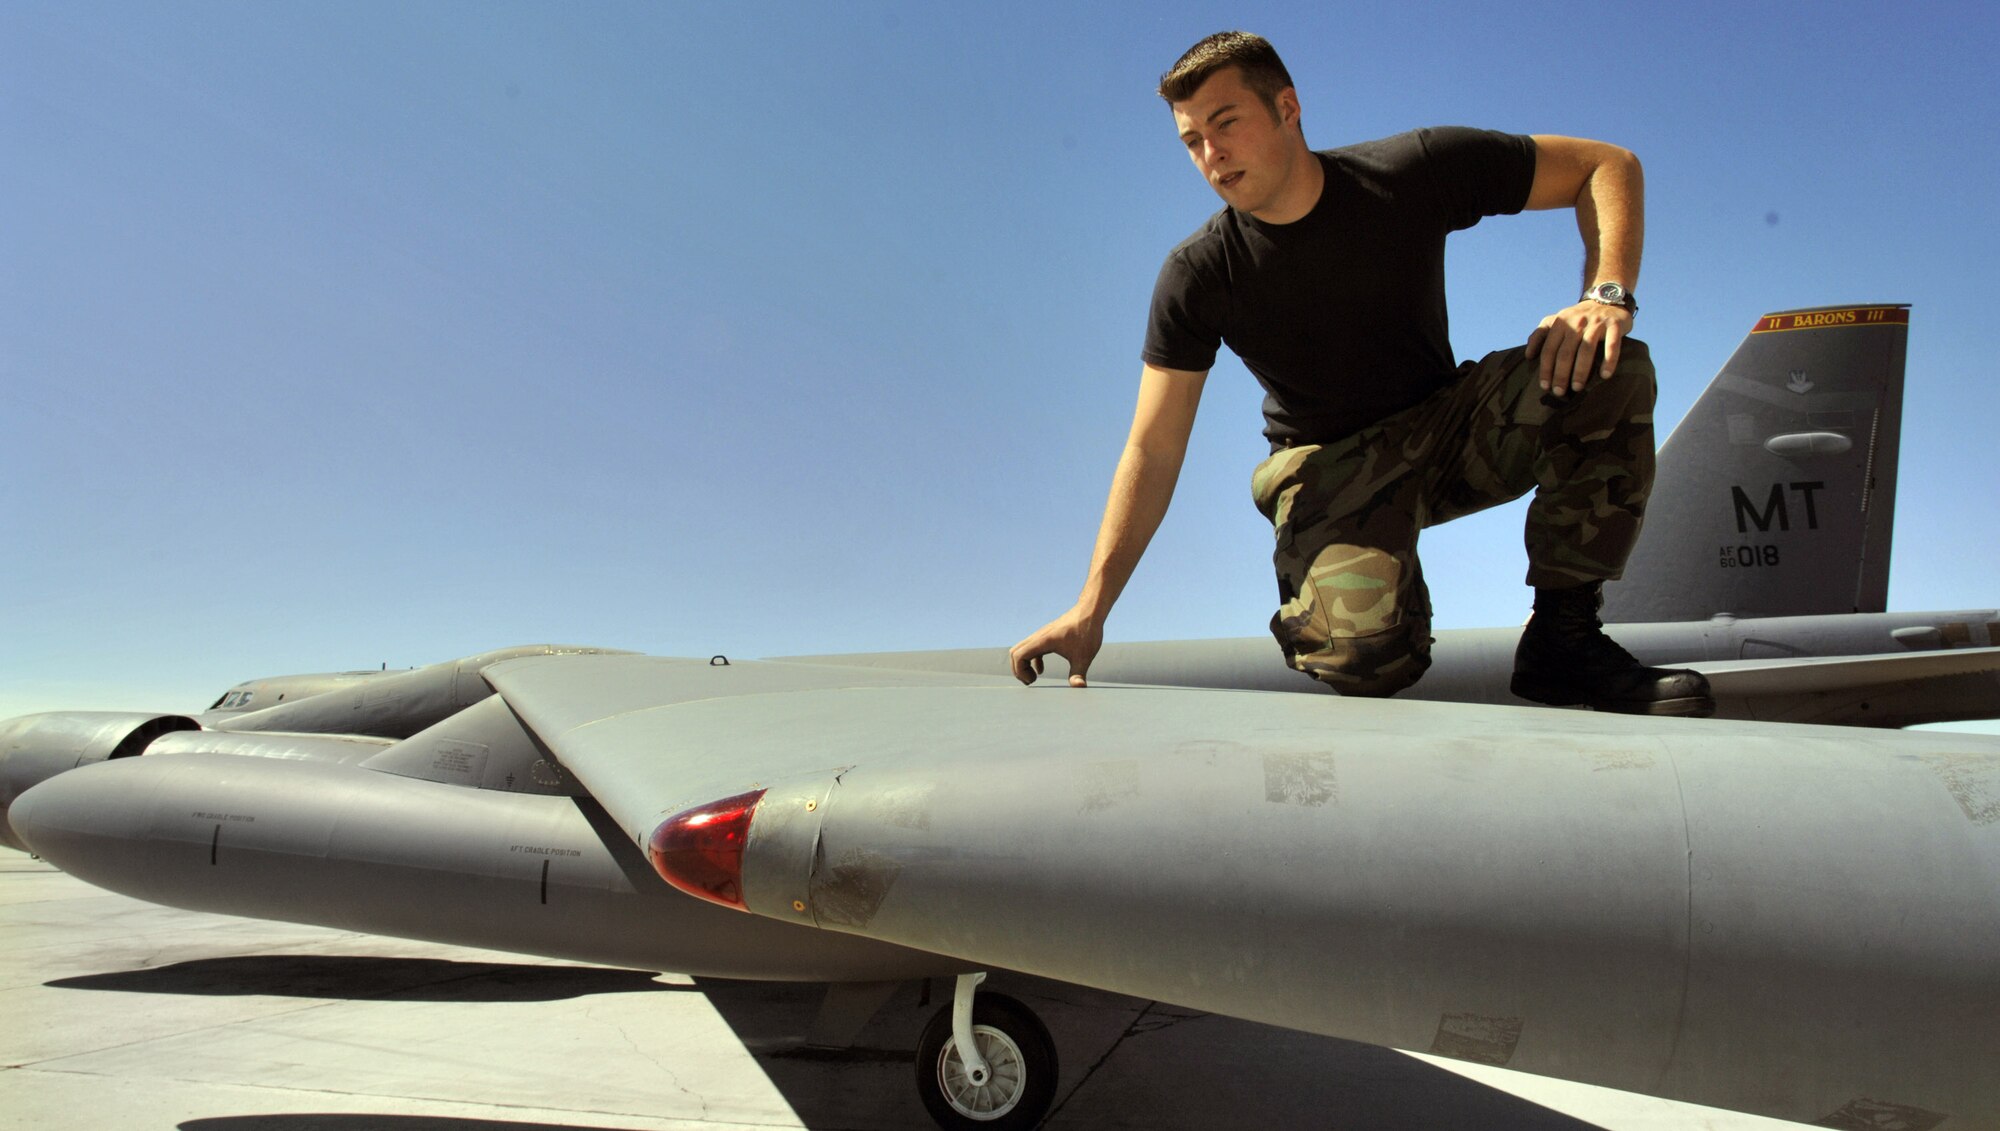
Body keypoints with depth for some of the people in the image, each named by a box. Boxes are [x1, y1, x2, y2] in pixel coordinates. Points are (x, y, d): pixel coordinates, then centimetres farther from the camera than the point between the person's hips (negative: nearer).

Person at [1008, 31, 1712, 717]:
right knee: (1364, 654, -31)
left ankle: (1563, 638, -15)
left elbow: (1609, 165, -4)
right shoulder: (1197, 277, -13)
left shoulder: (1412, 174, -12)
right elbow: (1154, 448, -15)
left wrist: (1608, 294, -24)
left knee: (1608, 369, -26)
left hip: (1450, 433, 3)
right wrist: (1091, 607, -22)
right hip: (1332, 469, -2)